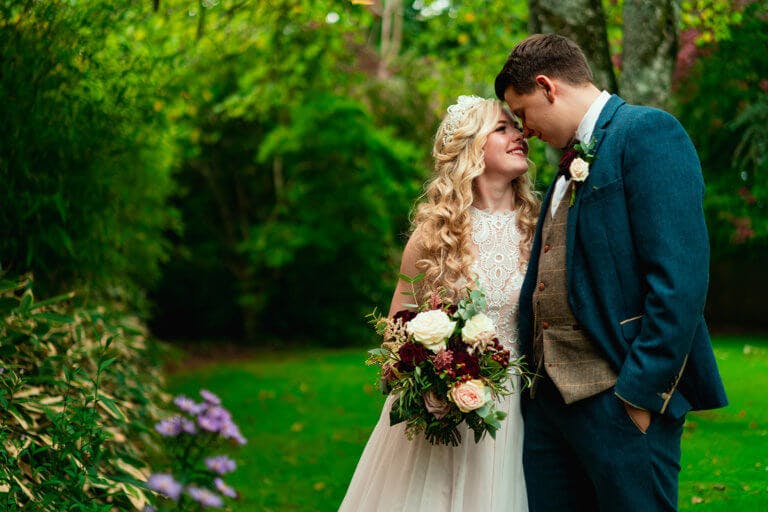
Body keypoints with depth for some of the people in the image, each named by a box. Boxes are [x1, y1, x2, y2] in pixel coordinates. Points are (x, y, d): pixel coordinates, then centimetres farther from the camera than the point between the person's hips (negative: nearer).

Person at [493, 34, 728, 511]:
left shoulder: (648, 131, -7)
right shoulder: (572, 161, 20)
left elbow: (681, 278, -17)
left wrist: (641, 393, -19)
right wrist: (531, 378, 8)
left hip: (620, 395, -8)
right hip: (549, 395, 8)